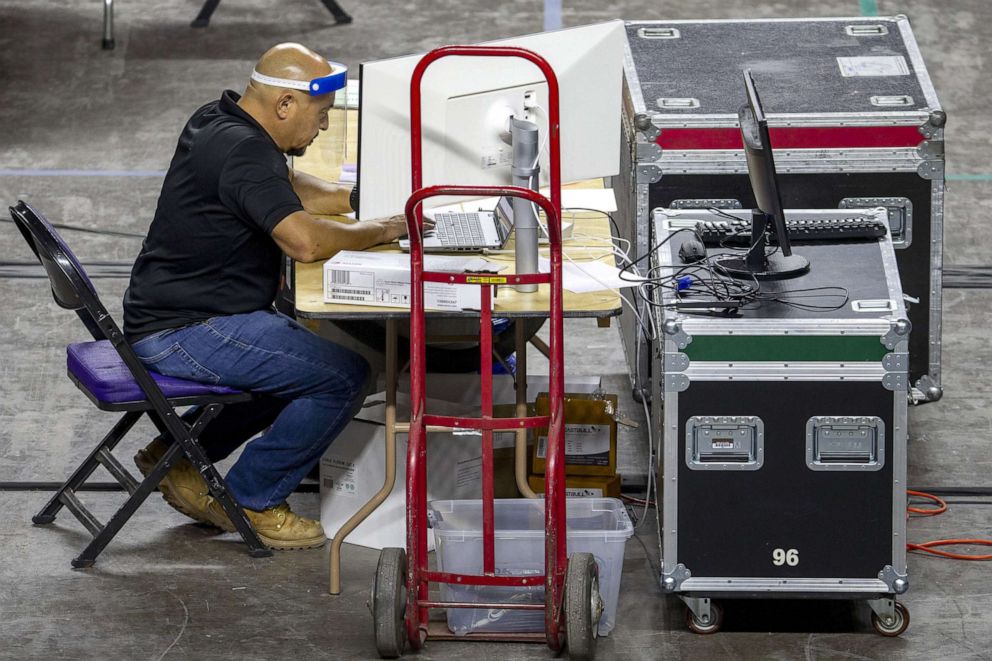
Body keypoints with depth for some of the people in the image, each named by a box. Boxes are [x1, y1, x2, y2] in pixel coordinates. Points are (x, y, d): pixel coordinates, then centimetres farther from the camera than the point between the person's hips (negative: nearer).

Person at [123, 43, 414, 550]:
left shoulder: (221, 122, 10)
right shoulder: (242, 151, -22)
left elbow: (289, 191, 27)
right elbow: (306, 242, -33)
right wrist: (380, 230, -16)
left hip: (167, 314, 11)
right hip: (185, 332, -11)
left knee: (302, 362, 25)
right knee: (343, 375, -14)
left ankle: (178, 453, 24)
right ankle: (251, 501, -1)